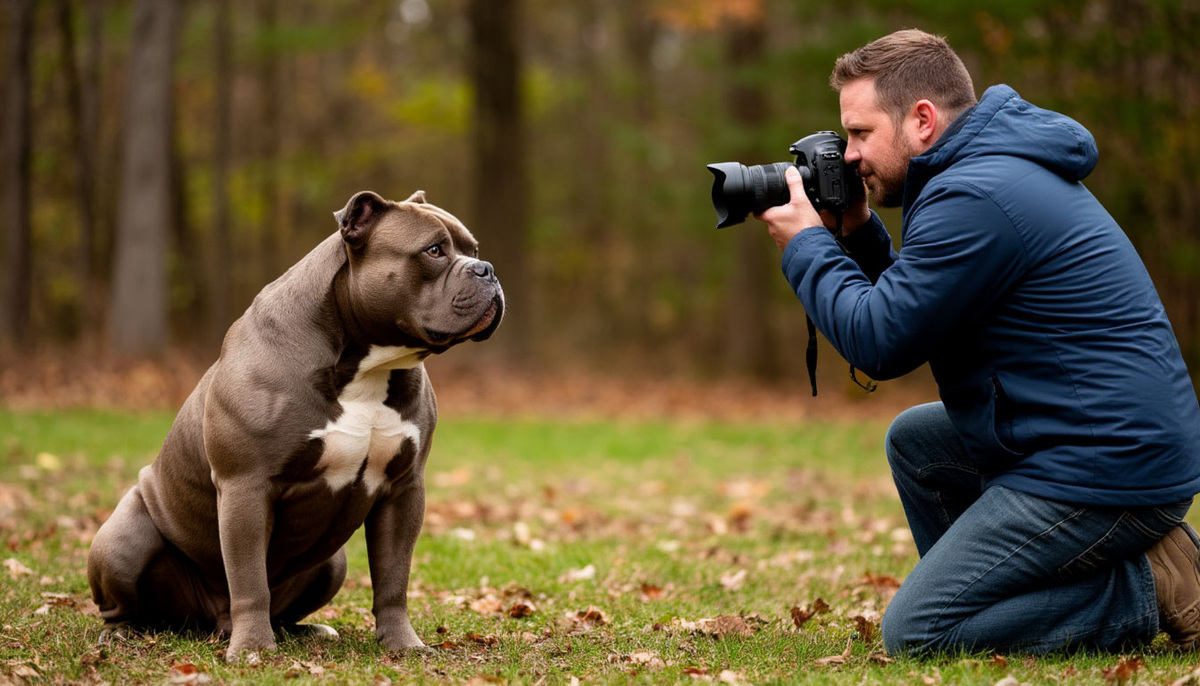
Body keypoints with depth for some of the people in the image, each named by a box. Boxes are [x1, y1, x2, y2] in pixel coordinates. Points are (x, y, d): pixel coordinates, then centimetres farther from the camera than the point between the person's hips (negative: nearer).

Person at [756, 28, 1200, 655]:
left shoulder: (974, 199, -17)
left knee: (912, 633, -8)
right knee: (914, 438, 25)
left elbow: (880, 344, -14)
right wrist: (857, 234, 14)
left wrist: (807, 246, -1)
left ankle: (1147, 591, -6)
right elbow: (911, 311, 24)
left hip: (1109, 474, -11)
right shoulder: (997, 170, 17)